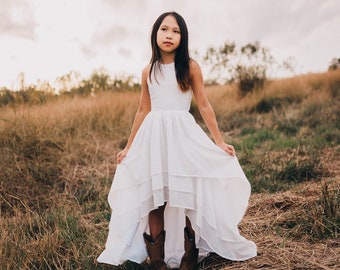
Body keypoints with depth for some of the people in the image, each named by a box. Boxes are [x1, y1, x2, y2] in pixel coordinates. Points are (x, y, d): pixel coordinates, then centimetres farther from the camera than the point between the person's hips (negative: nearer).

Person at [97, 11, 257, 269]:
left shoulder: (190, 67, 1)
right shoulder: (148, 71, 8)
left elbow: (204, 105, 2)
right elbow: (143, 111, 14)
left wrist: (219, 141, 0)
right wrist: (129, 147, 17)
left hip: (183, 134, -2)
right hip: (153, 137, 3)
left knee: (190, 197, -2)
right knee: (153, 199, 4)